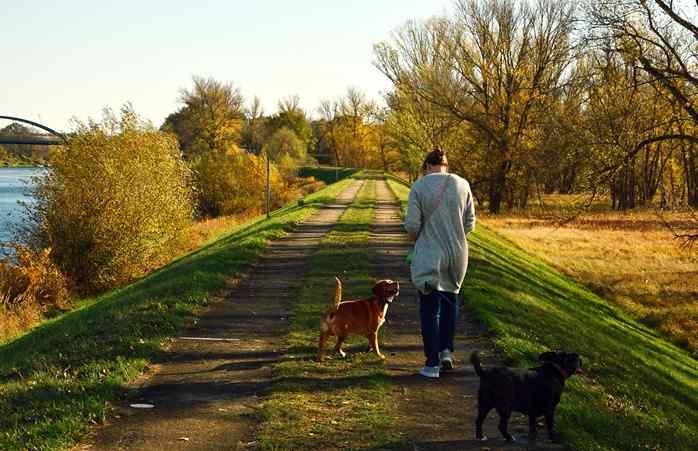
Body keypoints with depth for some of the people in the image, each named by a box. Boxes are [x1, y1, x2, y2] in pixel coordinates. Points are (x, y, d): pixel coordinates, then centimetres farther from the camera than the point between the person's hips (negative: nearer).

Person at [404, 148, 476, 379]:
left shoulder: (419, 187, -9)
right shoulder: (462, 185, 0)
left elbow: (412, 224, -11)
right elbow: (469, 224, 2)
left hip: (428, 256, -3)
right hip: (457, 253, 3)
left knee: (429, 307, 6)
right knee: (450, 299, 24)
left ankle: (432, 364, 8)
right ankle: (447, 350, 17)